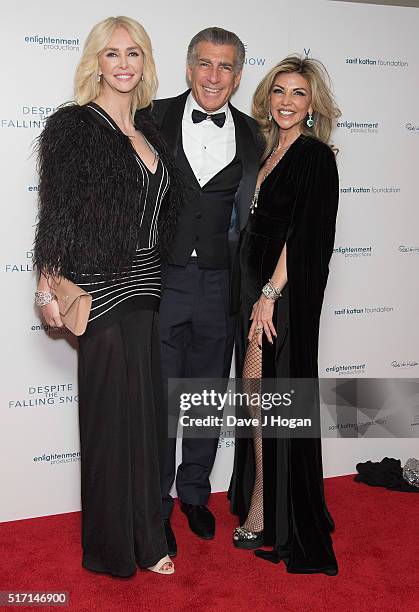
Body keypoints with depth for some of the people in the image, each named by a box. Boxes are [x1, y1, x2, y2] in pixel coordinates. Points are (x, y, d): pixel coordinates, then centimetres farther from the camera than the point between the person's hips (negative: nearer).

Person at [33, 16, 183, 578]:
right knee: (114, 414, 3)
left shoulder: (148, 130, 14)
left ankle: (145, 536, 28)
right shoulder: (73, 126, -5)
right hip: (102, 290, -6)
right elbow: (56, 213, -9)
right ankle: (115, 546, 21)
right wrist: (49, 287, -14)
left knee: (147, 411, 12)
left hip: (148, 287, 7)